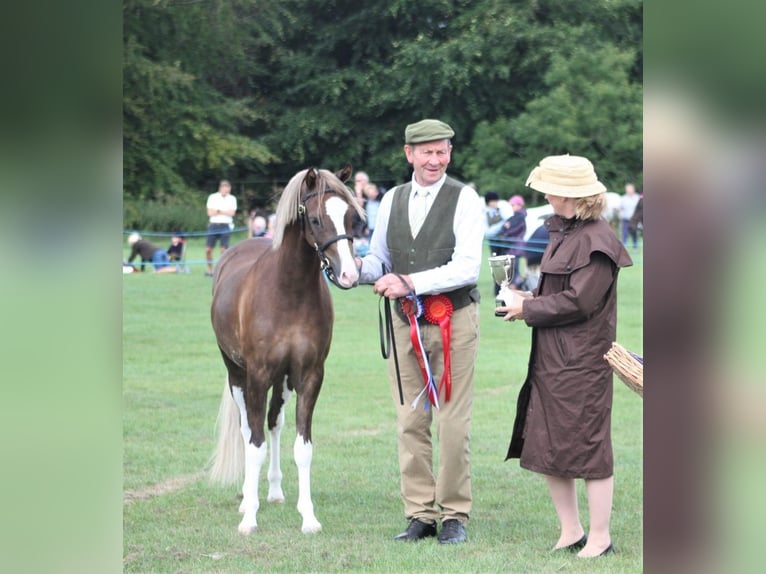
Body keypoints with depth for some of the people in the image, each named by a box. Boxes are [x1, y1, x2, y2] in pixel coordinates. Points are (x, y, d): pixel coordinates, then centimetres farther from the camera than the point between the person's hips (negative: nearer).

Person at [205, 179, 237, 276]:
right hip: (214, 225, 1)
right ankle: (209, 269, 14)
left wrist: (218, 211, -8)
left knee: (224, 249, -8)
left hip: (225, 226, -1)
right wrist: (225, 212, -6)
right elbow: (210, 213, -5)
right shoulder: (212, 197, 3)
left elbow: (232, 213, -7)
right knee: (208, 249, -1)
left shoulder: (232, 199, 5)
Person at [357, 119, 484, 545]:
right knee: (410, 421, 6)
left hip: (453, 319, -5)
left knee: (453, 422, -1)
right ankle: (420, 514, 13)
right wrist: (360, 269, -5)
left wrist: (410, 282, -24)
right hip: (405, 321, 5)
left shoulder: (465, 199, -6)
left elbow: (467, 267, -16)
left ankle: (455, 515, 8)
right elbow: (379, 259, 19)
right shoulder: (392, 201, 10)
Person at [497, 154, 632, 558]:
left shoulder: (596, 241, -17)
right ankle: (571, 532, 21)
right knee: (545, 448, 11)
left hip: (582, 361, -10)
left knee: (588, 449, -2)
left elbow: (578, 302, -21)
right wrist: (531, 297, 5)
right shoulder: (564, 232, 13)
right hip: (551, 359, 10)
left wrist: (528, 308, -11)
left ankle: (600, 539, 8)